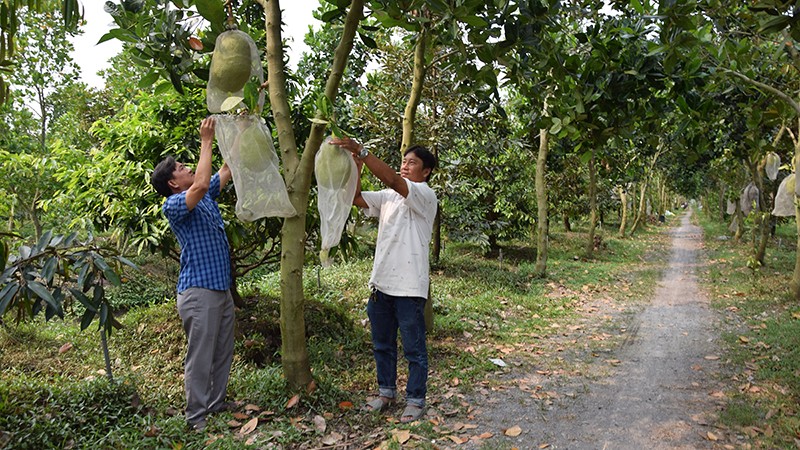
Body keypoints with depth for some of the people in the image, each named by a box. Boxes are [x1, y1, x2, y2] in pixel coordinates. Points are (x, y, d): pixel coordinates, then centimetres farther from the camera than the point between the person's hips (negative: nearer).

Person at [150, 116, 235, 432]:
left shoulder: (205, 197, 15)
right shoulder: (173, 205, -9)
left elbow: (227, 169, 18)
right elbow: (201, 185, -27)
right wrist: (206, 141, -19)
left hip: (222, 287, 9)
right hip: (199, 290, -8)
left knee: (223, 353, 14)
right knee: (200, 357, -2)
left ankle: (217, 404, 26)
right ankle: (197, 417, 8)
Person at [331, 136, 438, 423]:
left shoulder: (425, 195, -8)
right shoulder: (388, 197, 13)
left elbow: (393, 180, -25)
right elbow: (356, 198, 4)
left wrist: (361, 151, -28)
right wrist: (355, 167, -11)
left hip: (409, 288, -7)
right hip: (381, 283, 7)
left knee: (414, 349, 6)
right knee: (382, 344, 19)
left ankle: (415, 400, 21)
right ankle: (386, 392, 35)